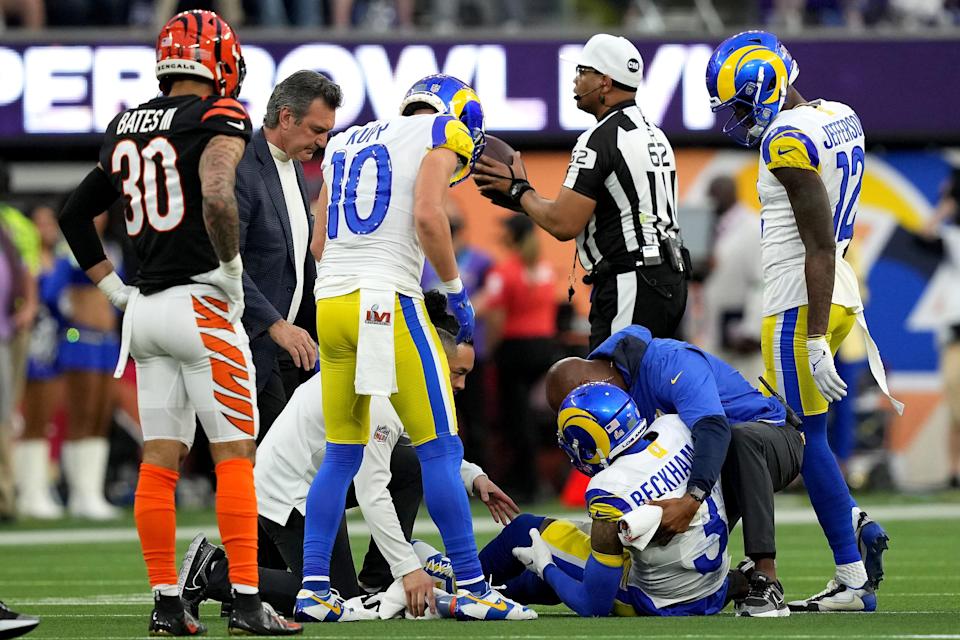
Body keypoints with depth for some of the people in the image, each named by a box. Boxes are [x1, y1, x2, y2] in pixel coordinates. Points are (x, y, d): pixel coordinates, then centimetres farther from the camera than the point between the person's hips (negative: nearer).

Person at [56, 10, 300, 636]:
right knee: (236, 454, -2)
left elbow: (75, 214, 20)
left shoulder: (127, 127, 13)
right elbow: (217, 196, -27)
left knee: (160, 459, 7)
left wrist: (114, 288, 21)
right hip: (200, 302, -7)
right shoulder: (219, 118, -9)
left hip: (145, 308, 7)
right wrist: (232, 271, -13)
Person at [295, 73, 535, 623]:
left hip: (332, 303, 6)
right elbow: (427, 216, -13)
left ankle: (313, 588, 9)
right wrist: (456, 289, -4)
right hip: (388, 301, -6)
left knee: (342, 454, 14)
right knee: (440, 449, -1)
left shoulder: (346, 144, 22)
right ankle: (472, 586, -1)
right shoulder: (441, 134, 3)